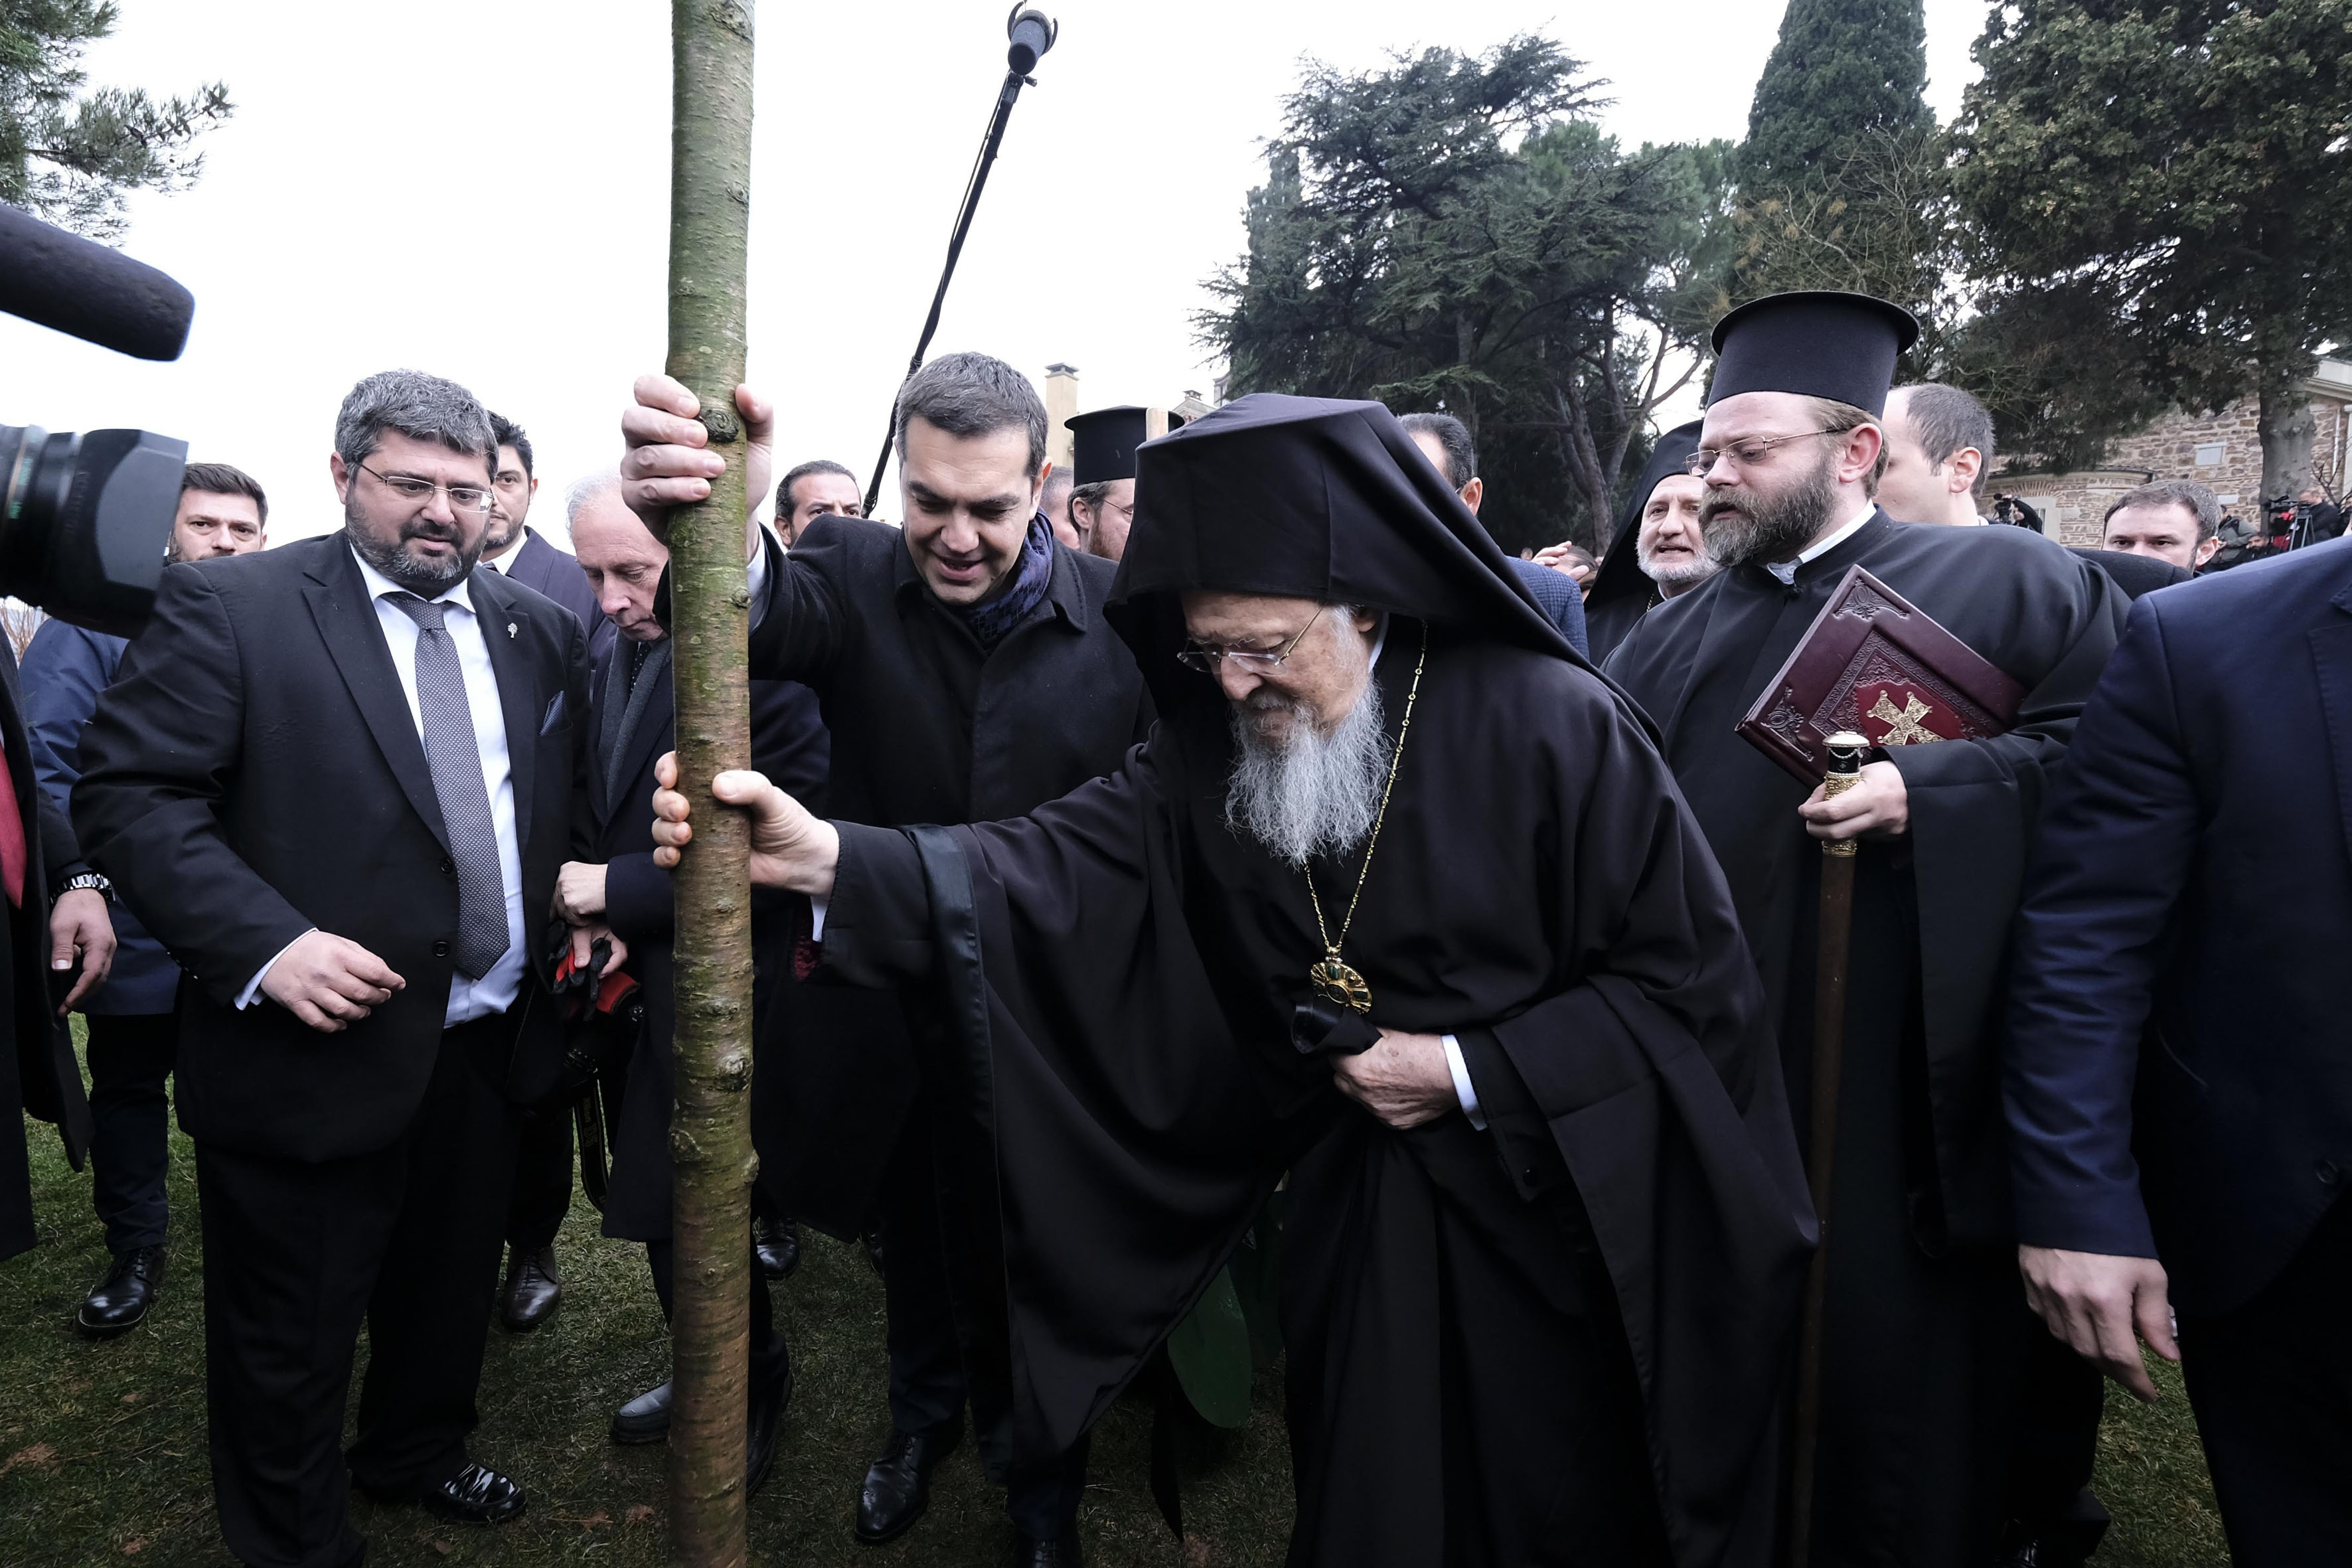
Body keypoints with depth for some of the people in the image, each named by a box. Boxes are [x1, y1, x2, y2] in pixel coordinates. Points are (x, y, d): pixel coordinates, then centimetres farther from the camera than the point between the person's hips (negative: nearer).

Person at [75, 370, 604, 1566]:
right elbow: (128, 791, -14)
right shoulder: (227, 605, -9)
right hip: (317, 1047, -5)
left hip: (490, 1045, 5)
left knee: (452, 1293, 25)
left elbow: (569, 810, 14)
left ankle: (415, 1457, 52)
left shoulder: (541, 630, 6)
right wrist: (265, 942, -24)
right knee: (289, 1341, 14)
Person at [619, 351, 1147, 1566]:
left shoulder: (1116, 612, -12)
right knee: (913, 1237, 25)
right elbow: (773, 618, -34)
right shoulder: (856, 573, -11)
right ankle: (922, 1414, 56)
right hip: (896, 1011, 2)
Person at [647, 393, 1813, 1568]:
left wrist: (1472, 1071, -19)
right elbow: (1054, 869, -20)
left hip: (1565, 1219, -3)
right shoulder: (1212, 751, -8)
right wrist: (828, 857, -35)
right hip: (1358, 1219, 3)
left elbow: (1692, 976, -14)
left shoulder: (1550, 726, -20)